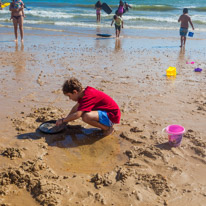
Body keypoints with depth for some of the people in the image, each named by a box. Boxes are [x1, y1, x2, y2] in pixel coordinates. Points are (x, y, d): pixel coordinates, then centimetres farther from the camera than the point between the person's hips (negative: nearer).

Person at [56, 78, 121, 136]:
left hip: (112, 115, -10)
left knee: (86, 117, -32)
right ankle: (107, 123, 13)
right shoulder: (85, 92, 5)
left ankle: (108, 128, -8)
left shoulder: (88, 96, -24)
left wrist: (63, 120, -16)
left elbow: (77, 115, -30)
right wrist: (66, 119, 19)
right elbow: (76, 107, 20)